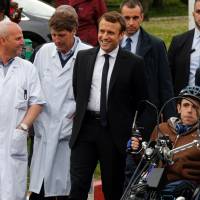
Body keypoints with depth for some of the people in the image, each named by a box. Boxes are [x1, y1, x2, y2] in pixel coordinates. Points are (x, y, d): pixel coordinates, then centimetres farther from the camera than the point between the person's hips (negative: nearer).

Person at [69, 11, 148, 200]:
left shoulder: (133, 63, -3)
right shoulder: (83, 57, 8)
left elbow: (141, 101, 1)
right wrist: (79, 113, 13)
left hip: (115, 132, -2)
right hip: (85, 127, 2)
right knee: (78, 185, -6)